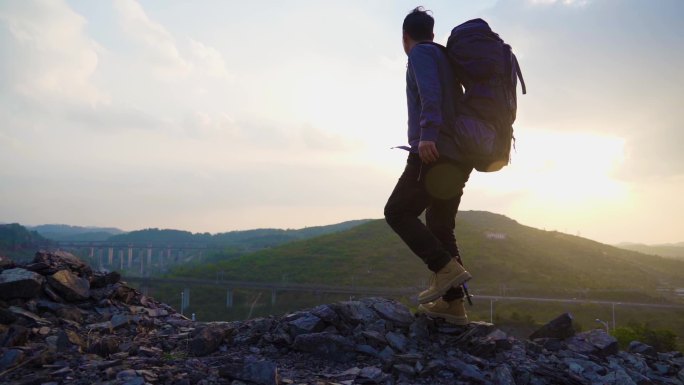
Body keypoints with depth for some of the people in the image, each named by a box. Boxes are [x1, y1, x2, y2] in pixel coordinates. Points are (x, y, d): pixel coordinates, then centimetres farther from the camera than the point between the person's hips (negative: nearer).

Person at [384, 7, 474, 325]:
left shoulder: (421, 53, 1)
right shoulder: (447, 58, 27)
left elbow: (430, 93, -18)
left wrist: (427, 135, -30)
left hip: (435, 152, -9)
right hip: (457, 157, 9)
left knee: (398, 212, -5)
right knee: (440, 227, 9)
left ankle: (446, 269, -17)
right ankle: (453, 302, 5)